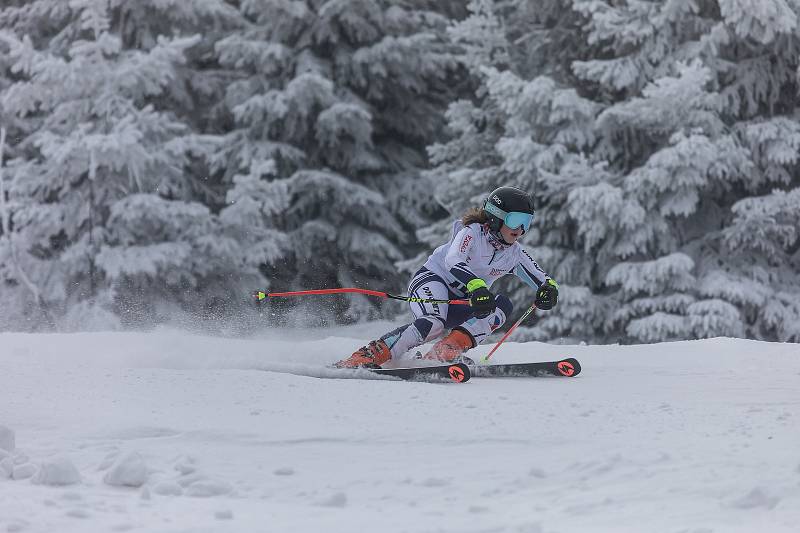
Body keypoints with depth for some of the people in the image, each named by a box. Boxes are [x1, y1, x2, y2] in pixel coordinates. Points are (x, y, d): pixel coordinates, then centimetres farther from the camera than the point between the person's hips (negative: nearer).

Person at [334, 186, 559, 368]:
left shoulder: (514, 254, 5)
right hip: (431, 280, -6)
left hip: (460, 302, 6)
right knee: (435, 323, -37)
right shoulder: (472, 232, -14)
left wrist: (548, 287, -19)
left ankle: (444, 353, -30)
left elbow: (541, 278, 7)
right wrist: (476, 287, -49)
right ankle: (367, 356, -36)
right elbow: (453, 261, -32)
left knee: (503, 305, -19)